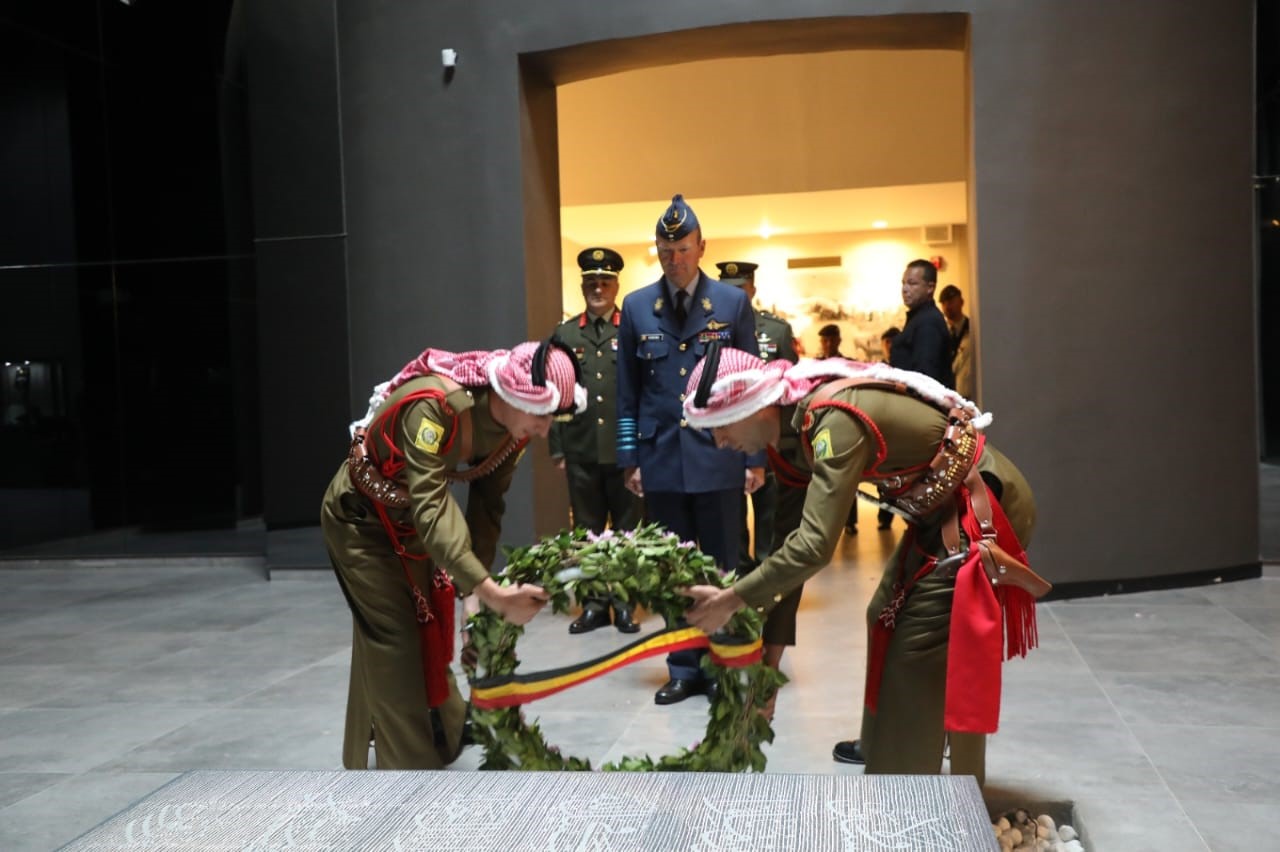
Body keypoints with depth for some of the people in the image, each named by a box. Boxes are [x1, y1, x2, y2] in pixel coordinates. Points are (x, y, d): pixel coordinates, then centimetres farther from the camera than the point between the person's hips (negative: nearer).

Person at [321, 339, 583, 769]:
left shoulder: (513, 426, -15)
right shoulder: (436, 404, -39)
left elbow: (488, 505, -7)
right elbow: (427, 507, -43)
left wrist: (474, 589, -12)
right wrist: (489, 590, -49)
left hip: (414, 519, 7)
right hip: (360, 517, -7)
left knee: (429, 635, 14)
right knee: (393, 645, -6)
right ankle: (410, 763, 6)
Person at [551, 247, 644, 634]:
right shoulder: (565, 334, 8)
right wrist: (558, 450, 4)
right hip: (581, 452, 2)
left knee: (627, 530, 6)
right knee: (588, 530, 9)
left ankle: (625, 603, 17)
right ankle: (594, 603, 18)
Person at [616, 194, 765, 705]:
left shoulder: (733, 303, 1)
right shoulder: (636, 307, 5)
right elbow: (627, 392, 8)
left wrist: (756, 457, -1)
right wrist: (629, 460, 3)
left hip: (718, 459, -2)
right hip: (661, 459, 2)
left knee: (722, 568, 5)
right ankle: (683, 669, 19)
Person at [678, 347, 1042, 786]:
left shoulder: (837, 421, -30)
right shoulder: (804, 408, -2)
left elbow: (814, 544, -35)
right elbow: (791, 509, 6)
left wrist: (732, 599, -26)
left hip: (980, 506, -9)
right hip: (947, 505, 9)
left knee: (923, 645, -6)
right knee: (890, 619, 18)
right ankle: (887, 745, 37)